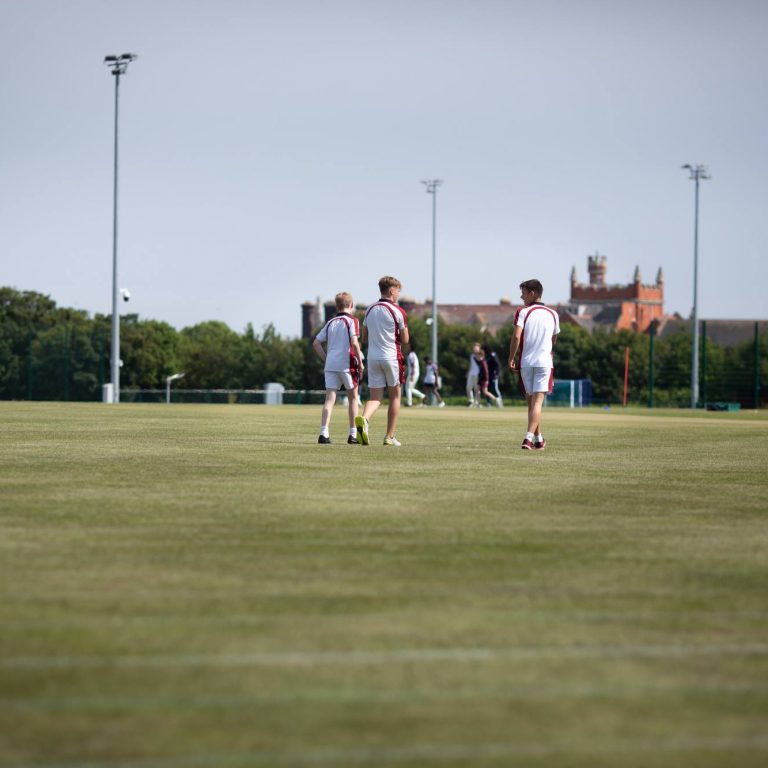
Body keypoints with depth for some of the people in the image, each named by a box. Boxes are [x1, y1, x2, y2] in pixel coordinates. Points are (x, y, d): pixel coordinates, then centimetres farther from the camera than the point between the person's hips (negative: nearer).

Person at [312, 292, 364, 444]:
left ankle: (324, 433, -16)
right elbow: (354, 342, -14)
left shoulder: (331, 322, 16)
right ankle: (353, 435, 13)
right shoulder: (352, 321, -1)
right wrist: (360, 362, -6)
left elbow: (316, 343, 14)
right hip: (347, 364, -4)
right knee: (353, 398, 12)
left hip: (330, 364, 4)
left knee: (329, 399, -1)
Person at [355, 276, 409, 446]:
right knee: (395, 396, 10)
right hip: (392, 357, -4)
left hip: (373, 357, 4)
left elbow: (364, 336, 15)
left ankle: (364, 419, -29)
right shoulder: (398, 312, -8)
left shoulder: (370, 310, 9)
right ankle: (390, 436, 10)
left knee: (375, 397, 2)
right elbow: (405, 340, -4)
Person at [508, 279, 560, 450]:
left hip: (525, 362, -1)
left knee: (531, 401, 12)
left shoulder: (523, 312, -3)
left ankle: (538, 439, 20)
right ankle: (529, 438, -23)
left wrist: (511, 358, -5)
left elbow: (516, 337, -13)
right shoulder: (553, 314, 9)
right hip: (544, 362, 1)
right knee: (537, 402, -7)